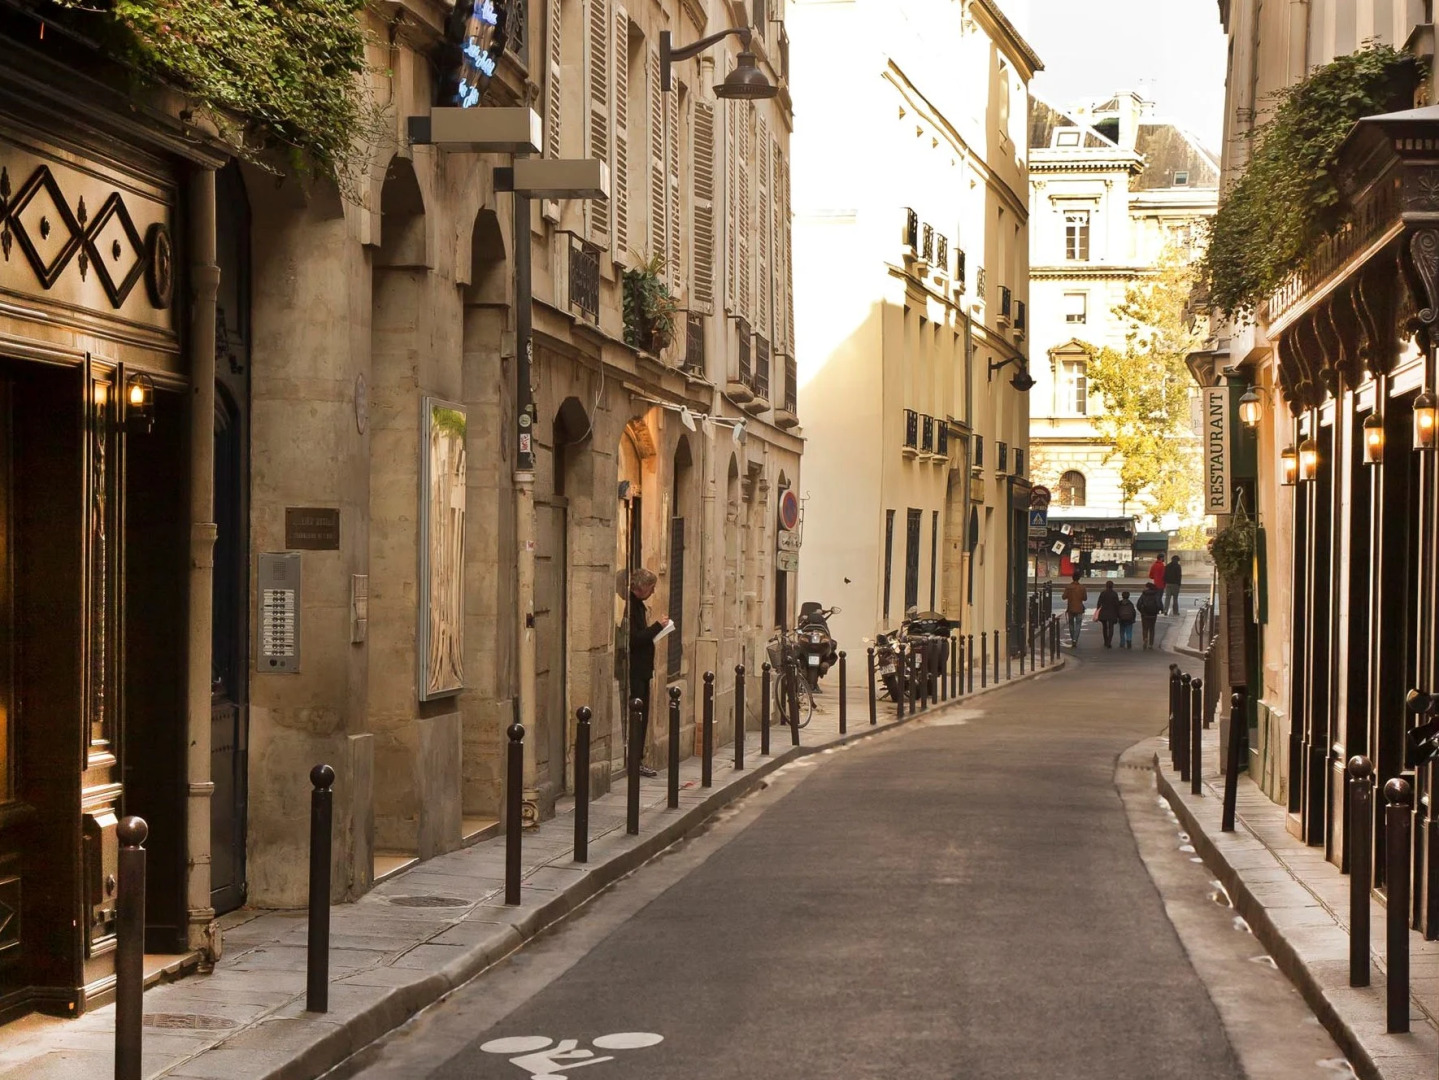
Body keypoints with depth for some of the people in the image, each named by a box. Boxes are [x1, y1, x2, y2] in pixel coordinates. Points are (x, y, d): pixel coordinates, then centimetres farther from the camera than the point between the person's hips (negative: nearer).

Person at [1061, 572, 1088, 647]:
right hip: (1079, 609, -1)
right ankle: (1075, 640, -15)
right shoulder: (1082, 587, -7)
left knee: (1071, 624, 16)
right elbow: (1085, 598, -2)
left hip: (1070, 609, 1)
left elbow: (1064, 597, -10)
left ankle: (1072, 640, 23)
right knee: (1077, 625, 0)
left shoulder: (1068, 587, -7)